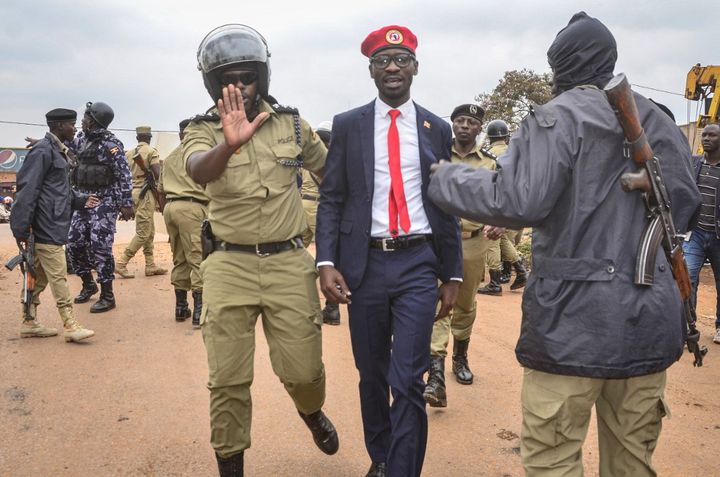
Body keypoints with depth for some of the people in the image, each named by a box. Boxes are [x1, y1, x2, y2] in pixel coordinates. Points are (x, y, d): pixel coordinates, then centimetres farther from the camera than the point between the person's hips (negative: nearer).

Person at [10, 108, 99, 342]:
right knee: (58, 276, -6)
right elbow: (27, 189, -17)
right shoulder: (43, 151, -12)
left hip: (54, 227, 10)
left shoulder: (58, 151, 17)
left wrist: (80, 200, 10)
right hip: (46, 228, -10)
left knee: (39, 276, 14)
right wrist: (22, 227, -19)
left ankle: (29, 323, 22)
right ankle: (70, 325, -2)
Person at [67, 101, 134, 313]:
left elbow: (124, 176, -15)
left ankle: (107, 296, 1)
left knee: (100, 247, -8)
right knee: (75, 243, 10)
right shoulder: (82, 139, 9)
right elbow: (65, 145, 32)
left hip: (104, 202, -8)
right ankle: (88, 284, 30)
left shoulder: (110, 144, -14)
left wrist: (126, 204, -18)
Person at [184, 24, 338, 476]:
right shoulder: (203, 130, -3)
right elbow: (198, 171, -26)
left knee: (303, 370, 5)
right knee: (228, 380, 4)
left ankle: (312, 411, 40)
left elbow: (332, 171, 14)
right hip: (229, 266, -1)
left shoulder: (292, 123, 3)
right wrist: (229, 145, -48)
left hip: (289, 262, 1)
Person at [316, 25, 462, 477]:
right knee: (372, 375, 15)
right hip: (364, 264, 1)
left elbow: (448, 206, 9)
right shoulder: (347, 125, 4)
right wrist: (327, 262, -10)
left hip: (418, 264, 0)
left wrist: (453, 274, 7)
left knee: (408, 381, -7)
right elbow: (331, 199, 2)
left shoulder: (437, 129, 7)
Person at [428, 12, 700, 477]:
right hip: (650, 314, 7)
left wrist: (446, 178, -4)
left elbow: (517, 201, -19)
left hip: (576, 312, -7)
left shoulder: (558, 116, -8)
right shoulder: (659, 121, 12)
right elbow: (684, 205, 15)